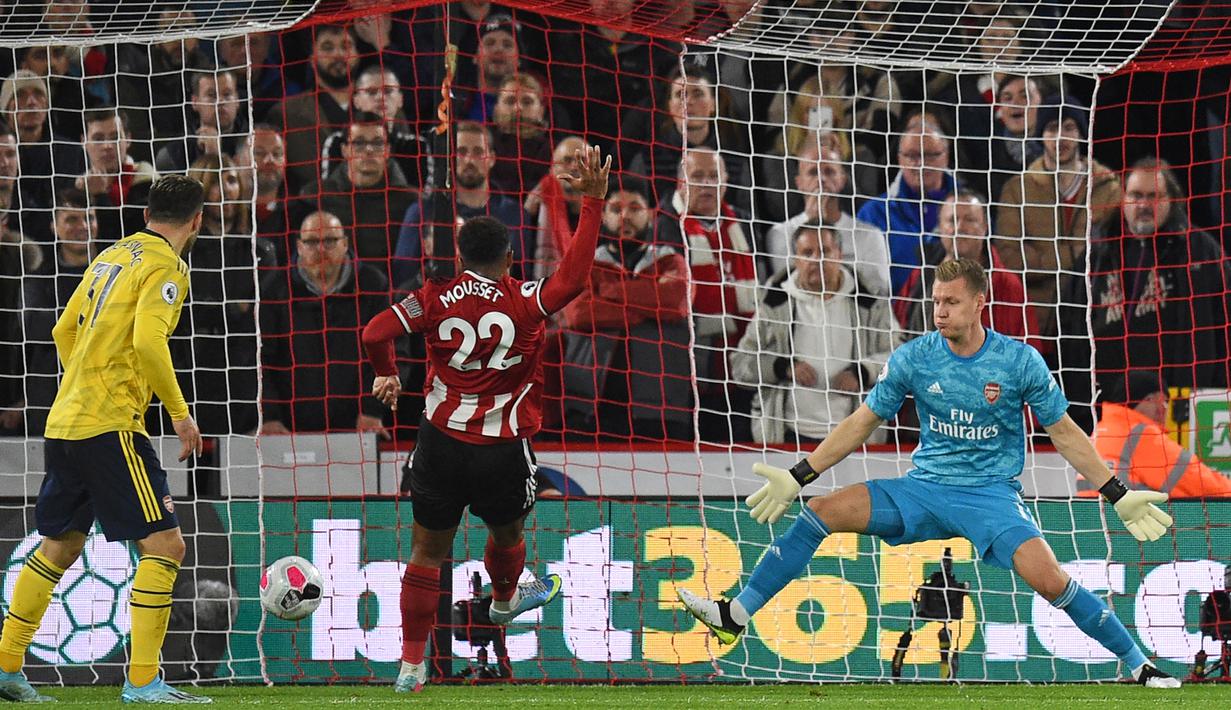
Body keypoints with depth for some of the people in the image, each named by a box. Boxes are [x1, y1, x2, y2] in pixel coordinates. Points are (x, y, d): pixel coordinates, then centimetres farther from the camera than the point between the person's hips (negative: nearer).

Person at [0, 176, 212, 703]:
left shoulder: (111, 258, 17)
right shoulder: (165, 266, -8)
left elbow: (64, 331, 21)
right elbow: (148, 342, -20)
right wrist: (180, 413, -12)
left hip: (64, 422, 9)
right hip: (111, 424, -9)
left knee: (59, 547, 20)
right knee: (164, 545, -8)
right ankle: (142, 682, -13)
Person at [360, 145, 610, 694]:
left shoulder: (437, 298, -7)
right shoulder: (524, 302, -12)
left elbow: (376, 332, -10)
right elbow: (574, 278, -21)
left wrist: (385, 375, 10)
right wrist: (593, 202, -17)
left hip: (441, 442, 1)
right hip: (503, 452, -1)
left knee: (428, 550, 9)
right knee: (506, 532, 29)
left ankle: (411, 664, 5)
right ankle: (503, 600, 59)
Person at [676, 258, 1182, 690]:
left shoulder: (1020, 361, -8)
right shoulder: (913, 358, -2)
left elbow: (1064, 433, 1)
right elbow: (862, 423, 7)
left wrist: (1120, 496, -2)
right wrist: (797, 478, 4)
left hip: (993, 493, -3)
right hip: (925, 489, 3)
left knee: (1047, 578, -27)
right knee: (823, 512, -15)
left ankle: (1138, 665, -12)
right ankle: (734, 617, -12)